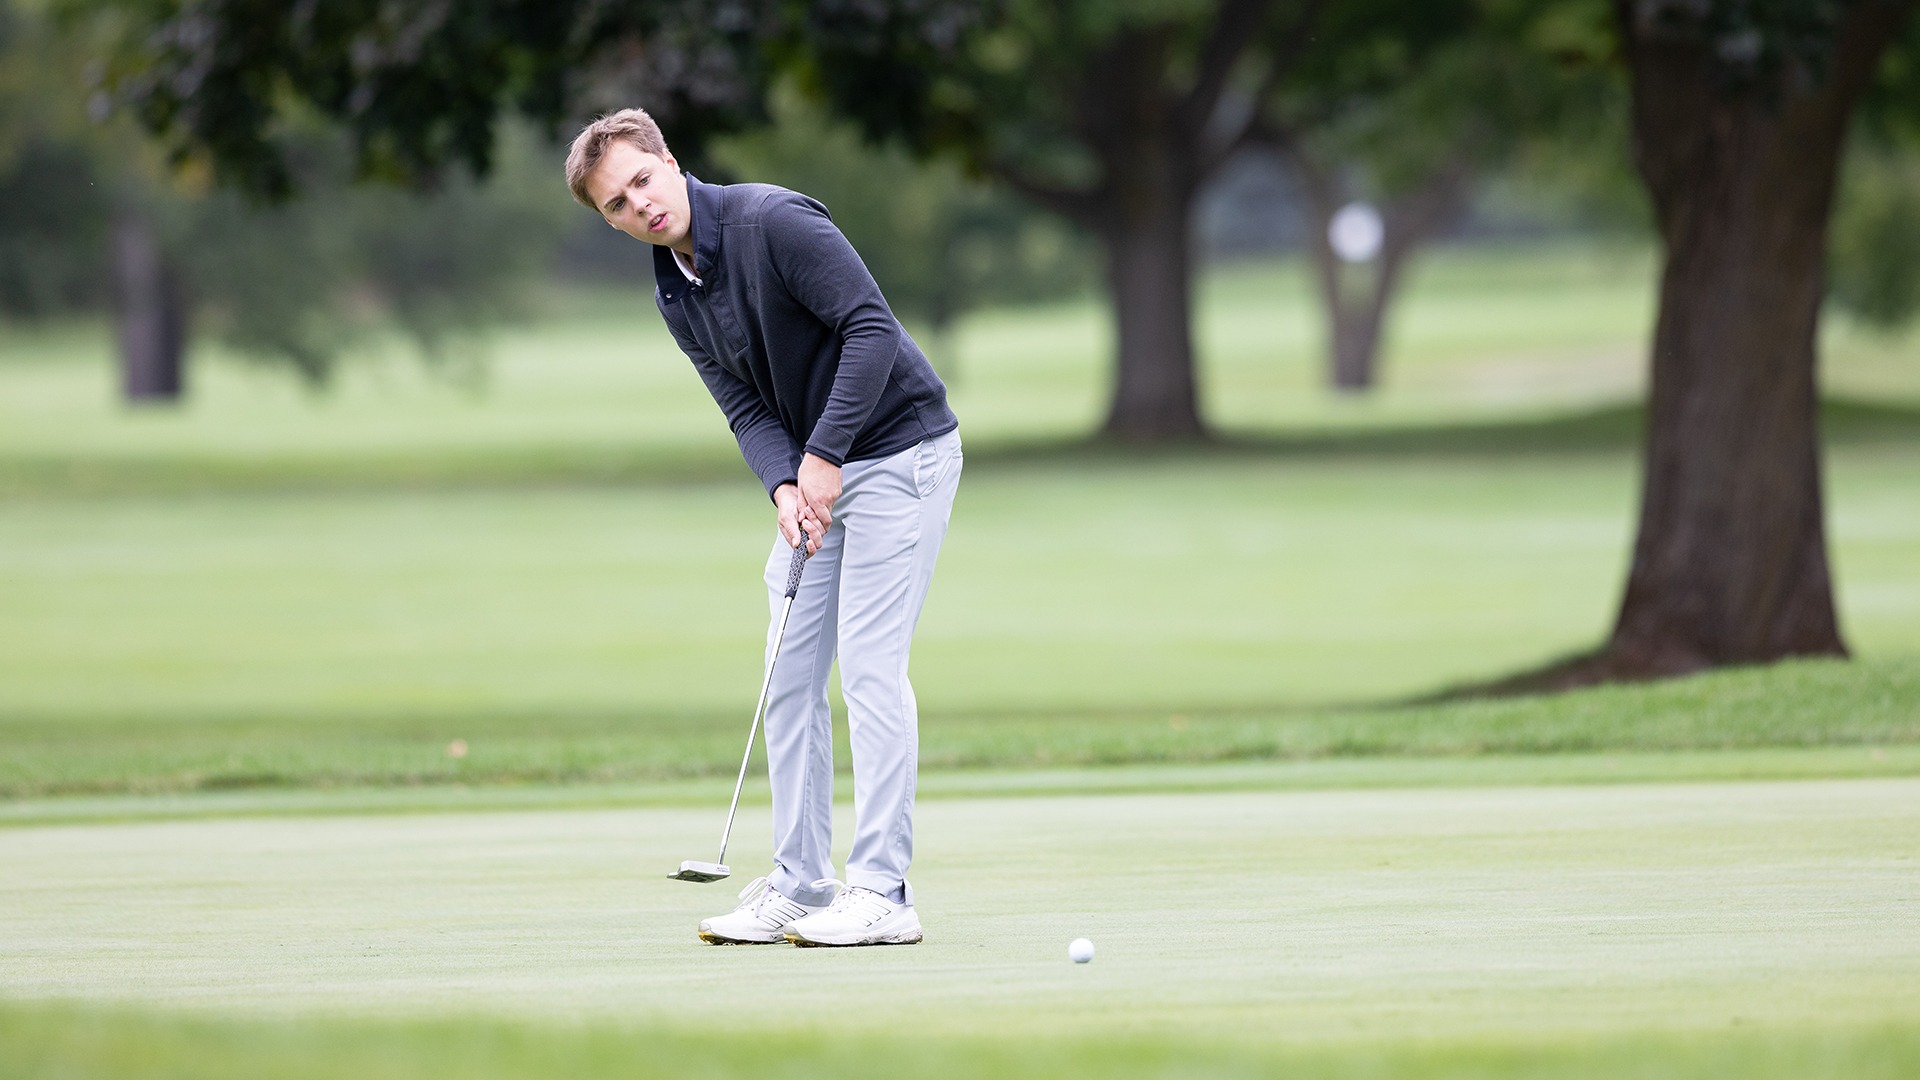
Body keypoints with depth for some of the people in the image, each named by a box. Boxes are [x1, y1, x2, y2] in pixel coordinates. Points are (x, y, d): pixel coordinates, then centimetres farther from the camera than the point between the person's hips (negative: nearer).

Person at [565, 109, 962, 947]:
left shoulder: (773, 221, -20)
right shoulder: (674, 295, 6)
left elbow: (872, 327, -24)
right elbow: (747, 407, 2)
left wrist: (823, 456, -24)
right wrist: (783, 486, -18)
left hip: (897, 451, -8)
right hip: (811, 475, 8)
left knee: (869, 666, -13)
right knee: (790, 674, 6)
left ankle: (882, 893, -13)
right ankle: (800, 884, 12)